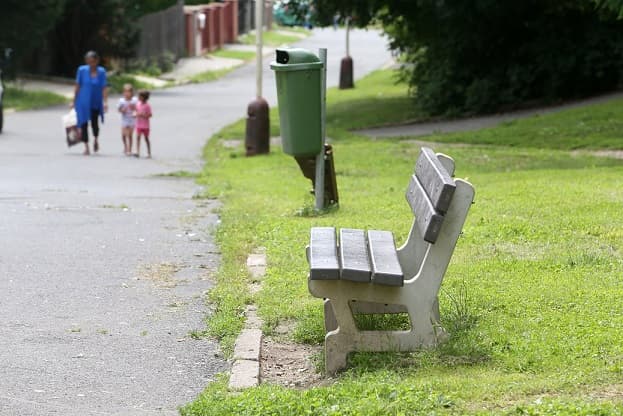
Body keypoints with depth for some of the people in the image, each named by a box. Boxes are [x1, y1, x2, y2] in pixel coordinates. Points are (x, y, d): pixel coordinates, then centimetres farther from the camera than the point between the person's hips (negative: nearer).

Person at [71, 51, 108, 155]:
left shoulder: (101, 72, -6)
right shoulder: (82, 70, -6)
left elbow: (104, 88, -7)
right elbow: (77, 86, 0)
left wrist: (105, 102, -17)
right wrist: (74, 101, 2)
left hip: (96, 102, 0)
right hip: (83, 102, 0)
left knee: (94, 123, 2)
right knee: (84, 124, -2)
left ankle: (96, 139, 33)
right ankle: (86, 146, 9)